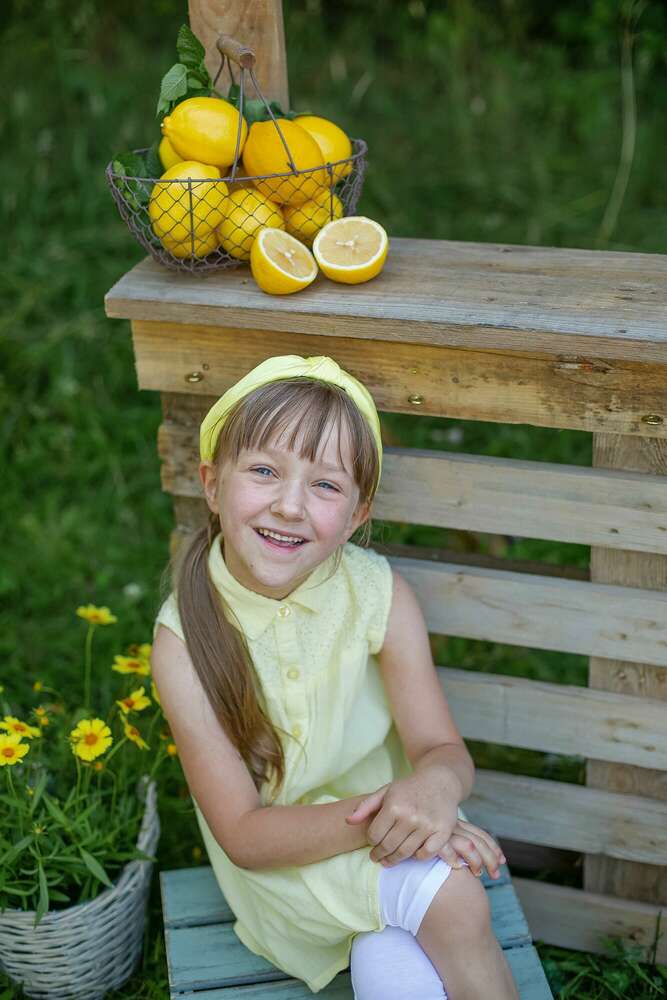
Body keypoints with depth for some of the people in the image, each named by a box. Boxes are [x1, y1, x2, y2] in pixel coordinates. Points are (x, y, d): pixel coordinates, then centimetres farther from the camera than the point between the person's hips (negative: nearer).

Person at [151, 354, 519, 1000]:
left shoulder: (379, 596, -14)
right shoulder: (185, 639, -19)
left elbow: (443, 748, -9)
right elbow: (243, 835, -18)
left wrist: (435, 783, -35)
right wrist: (373, 821, -33)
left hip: (389, 821, 2)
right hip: (280, 859, -2)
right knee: (450, 898, -26)